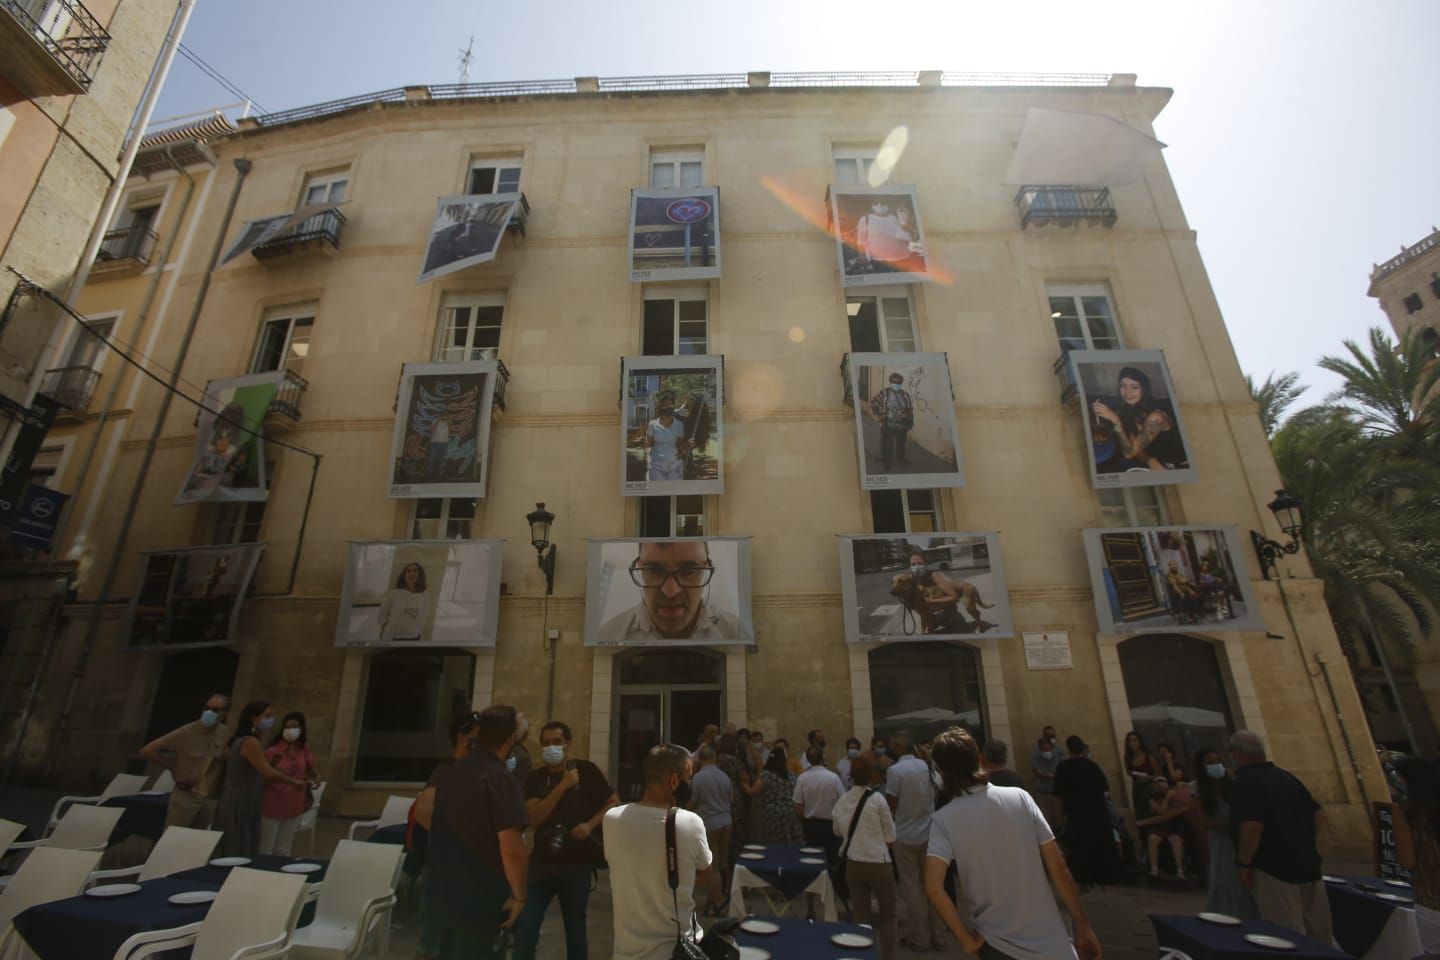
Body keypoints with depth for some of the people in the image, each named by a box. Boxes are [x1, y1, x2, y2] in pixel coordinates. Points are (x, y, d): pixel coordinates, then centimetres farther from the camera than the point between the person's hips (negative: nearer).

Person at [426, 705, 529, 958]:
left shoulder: (446, 774, 3)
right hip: (480, 898, -7)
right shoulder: (500, 778, -21)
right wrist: (519, 895, -14)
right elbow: (510, 847, -25)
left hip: (440, 891, 7)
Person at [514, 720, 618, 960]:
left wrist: (590, 825, -16)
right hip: (542, 861, 2)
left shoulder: (586, 770, -7)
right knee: (524, 928, 1)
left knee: (575, 928, 10)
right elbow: (533, 818, -13)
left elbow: (614, 803, -1)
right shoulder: (535, 777, 1)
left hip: (576, 863, -2)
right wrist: (562, 787, -22)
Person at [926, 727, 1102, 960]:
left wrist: (966, 938, -9)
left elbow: (933, 886, -23)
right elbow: (1058, 868, -5)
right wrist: (1083, 925, 7)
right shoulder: (1019, 797, -8)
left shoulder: (944, 820, -12)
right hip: (1050, 941, 2)